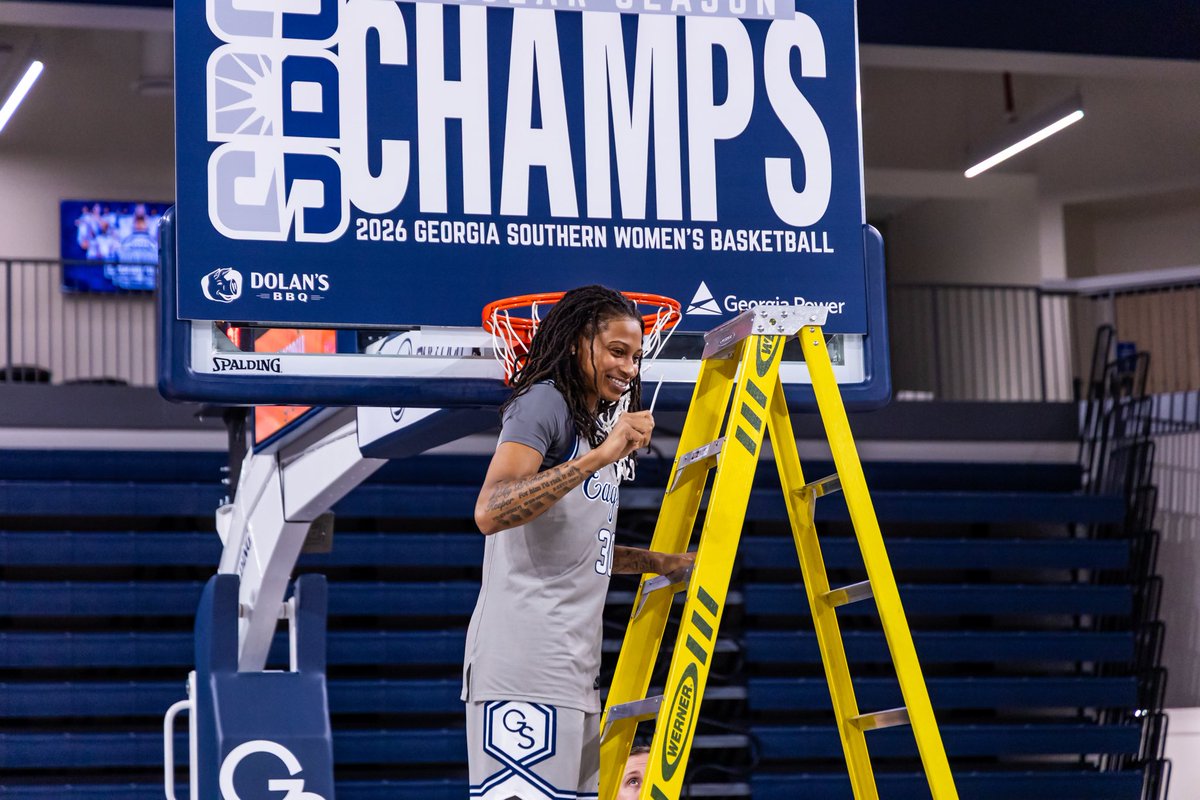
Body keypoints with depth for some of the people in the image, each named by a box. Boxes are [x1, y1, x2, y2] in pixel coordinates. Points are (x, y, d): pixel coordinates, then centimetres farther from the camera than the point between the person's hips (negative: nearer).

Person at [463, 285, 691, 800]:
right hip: (525, 662, -10)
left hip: (574, 666, 10)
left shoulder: (595, 427, 25)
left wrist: (666, 562, 22)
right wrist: (599, 457, -25)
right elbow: (490, 512, -22)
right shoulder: (543, 402, -5)